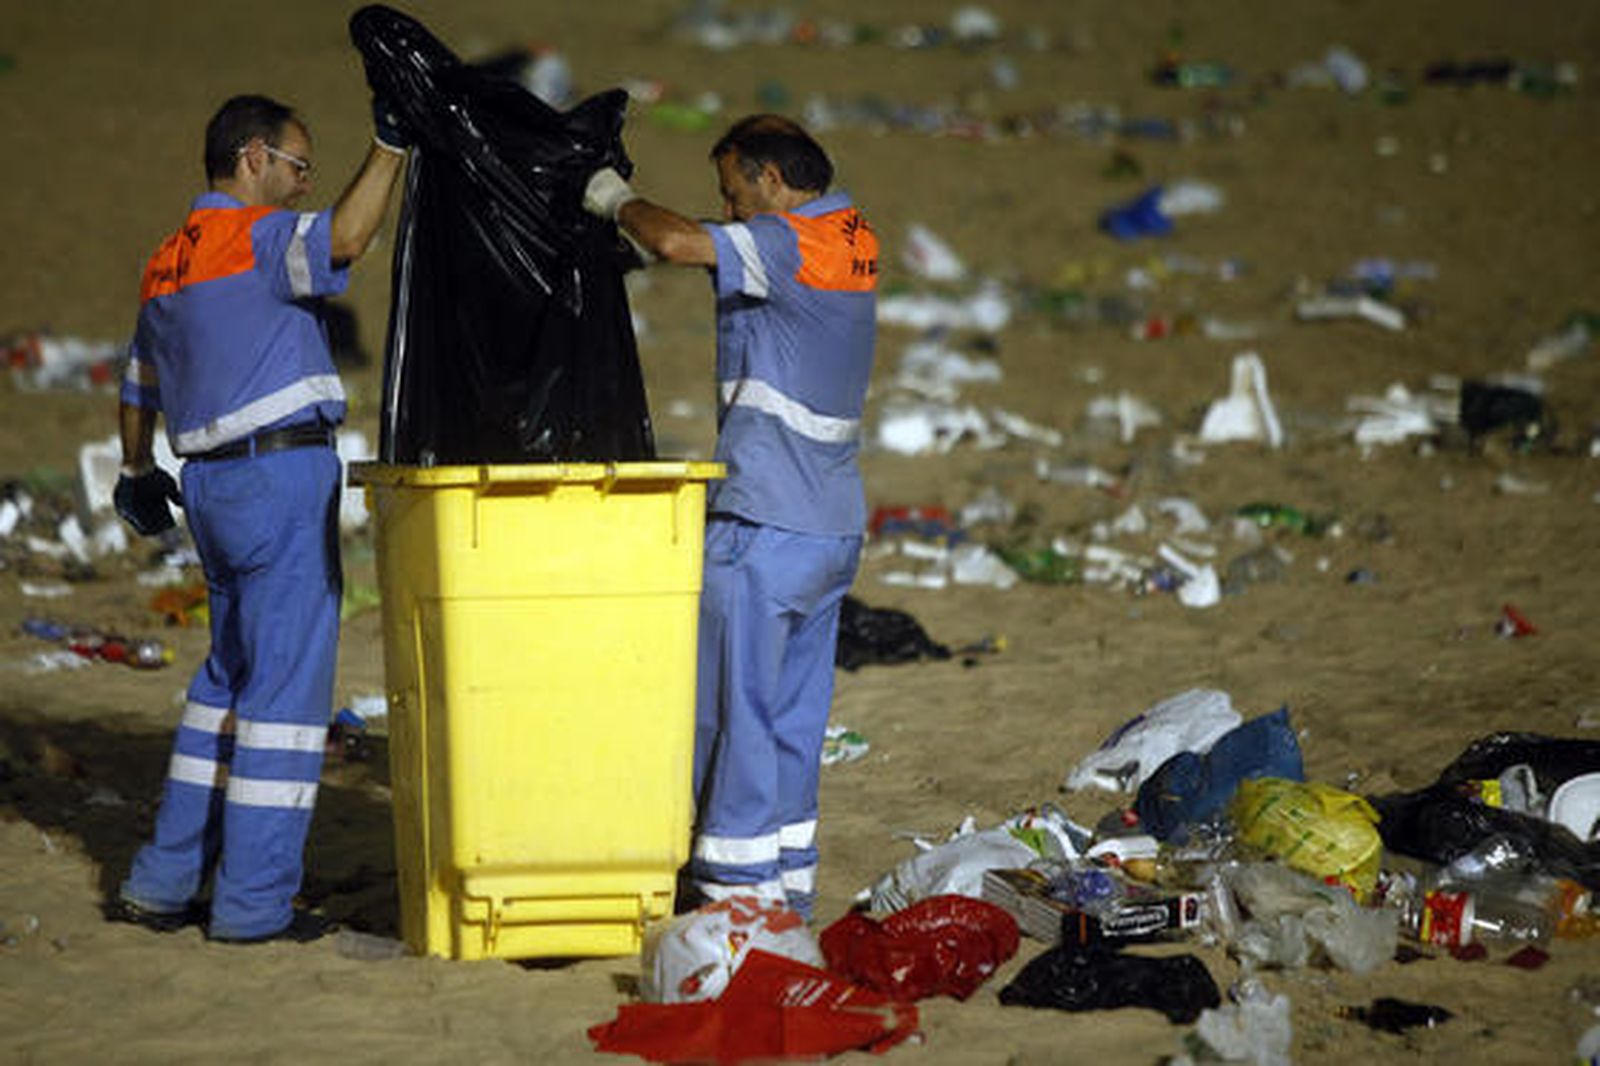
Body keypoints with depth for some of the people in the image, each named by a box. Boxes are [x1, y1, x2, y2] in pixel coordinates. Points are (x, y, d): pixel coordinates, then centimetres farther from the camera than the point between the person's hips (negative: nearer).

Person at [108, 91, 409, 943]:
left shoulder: (168, 265, 18)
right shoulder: (257, 238, -10)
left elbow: (138, 386, 30)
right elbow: (343, 240, -33)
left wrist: (136, 475, 43)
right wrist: (390, 147, -25)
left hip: (212, 486, 9)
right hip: (282, 474, -9)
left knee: (229, 676, 17)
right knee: (286, 679, -4)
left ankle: (164, 881, 17)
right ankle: (254, 902, -2)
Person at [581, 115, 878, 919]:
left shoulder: (793, 244, -14)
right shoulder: (853, 240, 13)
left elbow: (678, 243, -27)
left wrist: (618, 201, -8)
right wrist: (631, 225, 12)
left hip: (765, 521, -9)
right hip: (833, 522, 9)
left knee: (735, 707, -3)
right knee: (793, 712, 14)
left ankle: (738, 887, -2)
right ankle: (789, 881, 18)